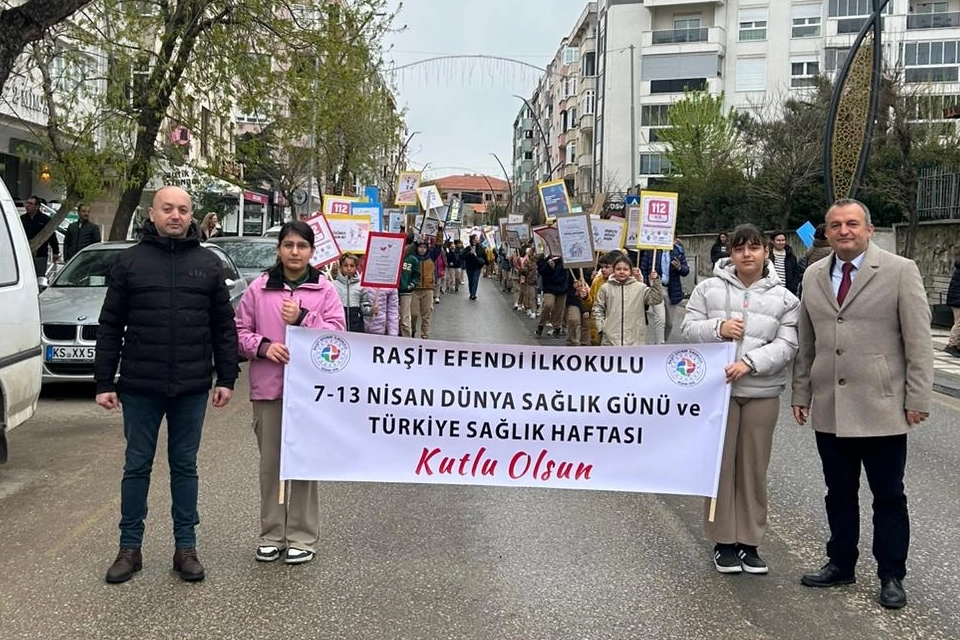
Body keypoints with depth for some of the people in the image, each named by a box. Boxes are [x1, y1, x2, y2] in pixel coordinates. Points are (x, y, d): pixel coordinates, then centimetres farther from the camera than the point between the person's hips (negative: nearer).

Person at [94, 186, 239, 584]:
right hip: (140, 387, -1)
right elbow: (110, 326, 2)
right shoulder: (129, 261, 2)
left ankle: (186, 546, 18)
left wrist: (226, 378, 2)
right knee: (137, 465, 8)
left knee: (185, 466, 10)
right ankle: (130, 547, 19)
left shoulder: (208, 264, 6)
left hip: (192, 388, 1)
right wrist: (104, 382, -2)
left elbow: (224, 326, 7)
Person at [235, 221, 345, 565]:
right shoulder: (259, 288, 7)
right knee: (270, 463, 7)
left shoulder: (325, 289, 4)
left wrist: (302, 319, -15)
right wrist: (263, 346, -11)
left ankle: (302, 537, 13)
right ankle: (271, 535, 19)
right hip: (268, 387, 2)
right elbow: (240, 332, 8)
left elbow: (337, 333, -3)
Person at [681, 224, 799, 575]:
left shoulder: (784, 298, 4)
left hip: (763, 392, 1)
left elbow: (786, 345, -4)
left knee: (754, 467, 7)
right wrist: (717, 328, -17)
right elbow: (689, 328, 2)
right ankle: (724, 541, 16)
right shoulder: (709, 289, 3)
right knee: (721, 464, 4)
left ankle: (749, 541, 20)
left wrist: (749, 362, -18)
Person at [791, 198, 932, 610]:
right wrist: (801, 393, 11)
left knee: (888, 497, 7)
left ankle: (891, 576, 20)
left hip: (882, 408, -4)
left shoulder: (900, 271, -4)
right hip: (829, 408, 4)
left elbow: (918, 341, -6)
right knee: (839, 494, 15)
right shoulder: (813, 276, 9)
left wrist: (917, 399, -8)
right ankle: (840, 565, 29)